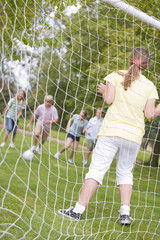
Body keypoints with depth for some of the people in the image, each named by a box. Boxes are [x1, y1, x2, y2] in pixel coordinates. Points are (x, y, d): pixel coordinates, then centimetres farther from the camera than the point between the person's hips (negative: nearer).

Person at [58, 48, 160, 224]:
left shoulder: (116, 76, 2)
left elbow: (109, 99, -7)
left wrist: (103, 90, 13)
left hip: (111, 131, -2)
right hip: (134, 136, 2)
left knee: (97, 169, -3)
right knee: (125, 172, 16)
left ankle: (78, 209, -5)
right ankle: (125, 213, 8)